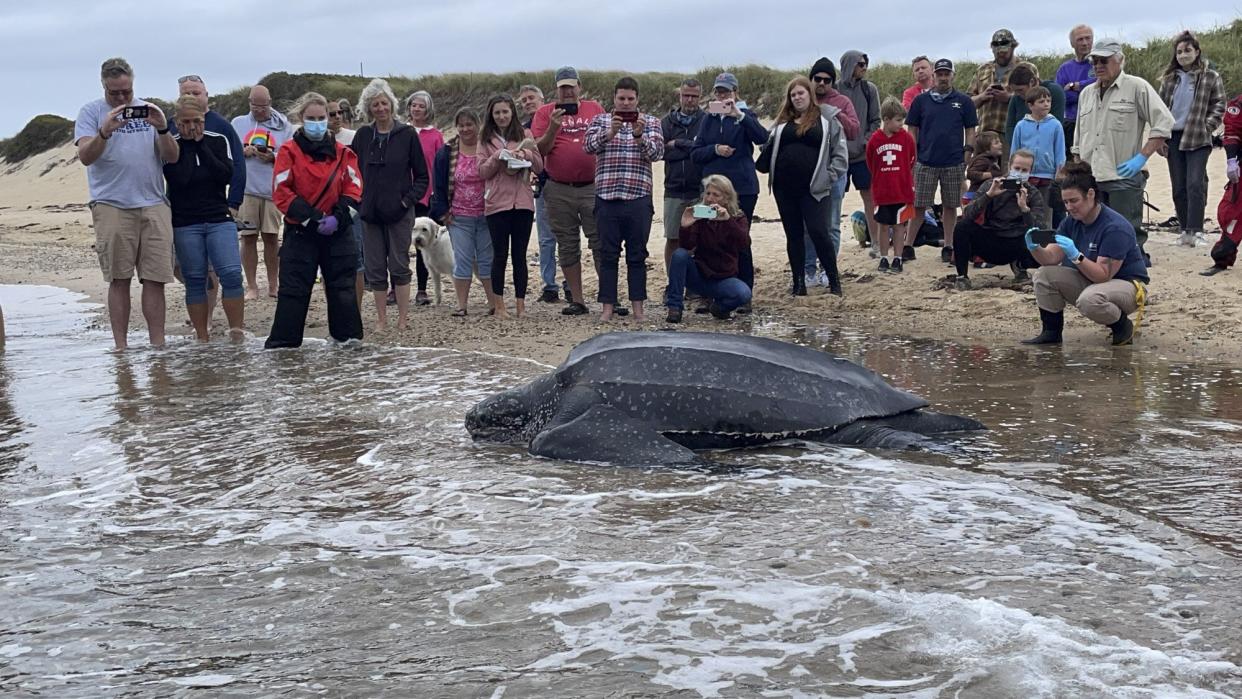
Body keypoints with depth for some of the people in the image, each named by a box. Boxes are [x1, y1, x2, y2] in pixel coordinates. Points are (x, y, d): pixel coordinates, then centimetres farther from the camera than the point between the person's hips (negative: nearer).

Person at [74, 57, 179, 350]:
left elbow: (172, 157, 7)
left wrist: (162, 129, -12)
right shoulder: (91, 112, 6)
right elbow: (85, 156, -8)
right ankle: (121, 346, 3)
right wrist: (105, 132, -25)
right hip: (112, 205, -2)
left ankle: (158, 345, 2)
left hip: (154, 205, 2)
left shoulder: (148, 110, 14)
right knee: (119, 279, -1)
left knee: (156, 278, -1)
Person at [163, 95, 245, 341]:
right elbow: (179, 178, -16)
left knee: (231, 274, -12)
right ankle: (202, 337, 9)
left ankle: (237, 332, -7)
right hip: (185, 224, -1)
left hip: (219, 219, 1)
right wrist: (188, 143, -8)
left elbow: (226, 175, -9)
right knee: (195, 280, 2)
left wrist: (200, 145, -9)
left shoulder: (218, 141, 4)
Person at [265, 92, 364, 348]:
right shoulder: (289, 151, -2)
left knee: (342, 288, 8)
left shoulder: (342, 153, 6)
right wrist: (312, 218, -15)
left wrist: (337, 217, -14)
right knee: (293, 289, -2)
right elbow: (281, 193, -8)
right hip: (300, 232, -2)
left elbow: (354, 190, 2)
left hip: (338, 232, 2)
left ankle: (349, 338, 16)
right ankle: (282, 344, 2)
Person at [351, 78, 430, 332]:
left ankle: (403, 318, 6)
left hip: (399, 213, -3)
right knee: (375, 268, 5)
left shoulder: (407, 135, -2)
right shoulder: (362, 136, 6)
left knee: (399, 266, -1)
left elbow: (422, 176, 1)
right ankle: (381, 319, 13)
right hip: (370, 213, 3)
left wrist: (408, 200, -8)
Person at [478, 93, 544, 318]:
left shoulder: (524, 136, 10)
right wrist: (496, 158, -14)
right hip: (497, 203, -1)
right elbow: (482, 172, 1)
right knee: (499, 254, 1)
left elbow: (540, 167, 7)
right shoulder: (486, 140, 8)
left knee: (520, 255, 4)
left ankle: (520, 304, 9)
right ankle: (498, 305, 6)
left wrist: (527, 154, -11)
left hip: (523, 202, 1)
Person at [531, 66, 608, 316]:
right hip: (559, 190, 1)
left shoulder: (594, 108, 9)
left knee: (601, 242, -2)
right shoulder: (545, 112, 5)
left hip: (592, 186, 0)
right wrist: (553, 128, -17)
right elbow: (540, 150, -2)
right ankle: (576, 300, 14)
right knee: (567, 246, 6)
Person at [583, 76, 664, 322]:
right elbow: (589, 146, -6)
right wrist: (610, 132, -21)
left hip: (639, 198, 0)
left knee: (637, 255, 5)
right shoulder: (600, 121, 10)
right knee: (608, 254, 2)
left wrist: (639, 136, -19)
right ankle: (607, 306, 6)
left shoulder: (650, 122, 9)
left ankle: (638, 306, 11)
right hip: (607, 197, 0)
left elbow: (657, 153, -3)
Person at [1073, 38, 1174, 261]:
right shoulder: (1087, 94, 18)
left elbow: (1164, 123, -7)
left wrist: (1141, 157, -12)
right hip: (1090, 181, 6)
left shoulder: (1137, 87, -1)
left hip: (1123, 178, -6)